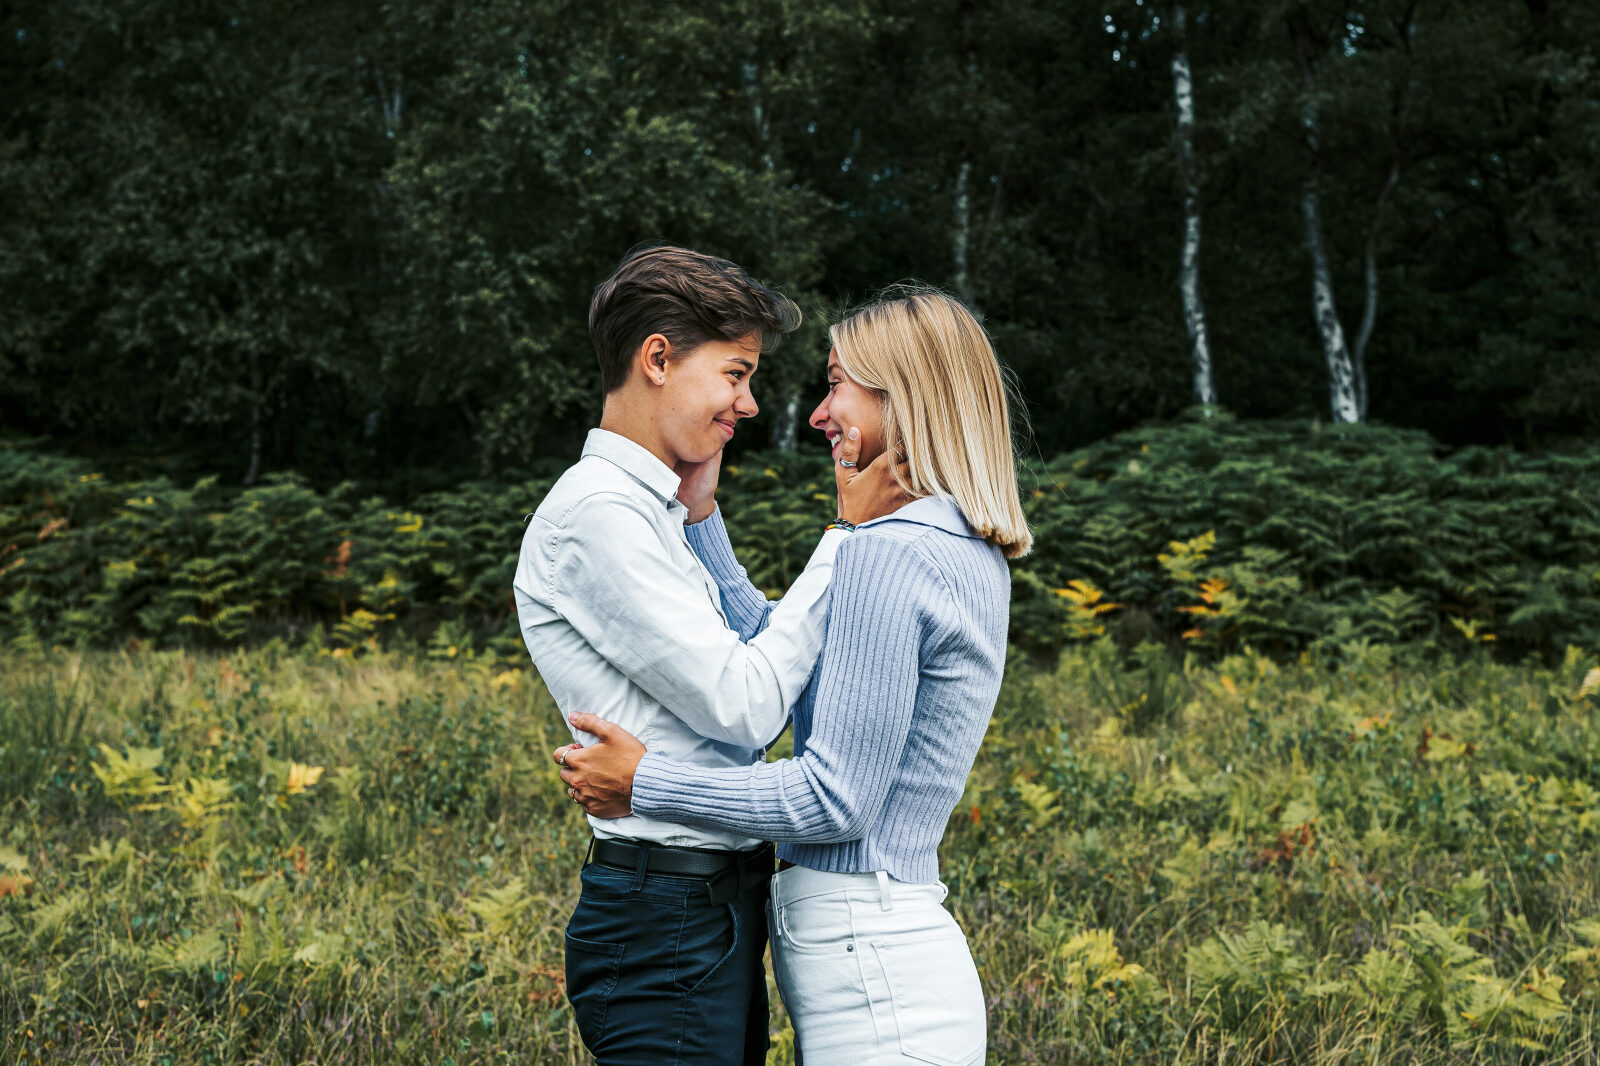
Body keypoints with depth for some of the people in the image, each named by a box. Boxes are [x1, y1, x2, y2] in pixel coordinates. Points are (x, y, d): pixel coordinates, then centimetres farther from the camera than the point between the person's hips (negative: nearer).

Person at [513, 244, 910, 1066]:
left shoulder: (642, 511, 18)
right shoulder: (595, 513, -14)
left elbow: (735, 694, 14)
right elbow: (744, 706, -16)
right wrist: (848, 535, -10)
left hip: (718, 907, 10)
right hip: (668, 926, -10)